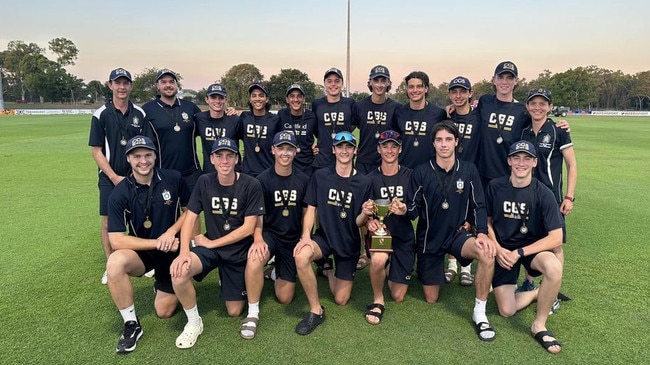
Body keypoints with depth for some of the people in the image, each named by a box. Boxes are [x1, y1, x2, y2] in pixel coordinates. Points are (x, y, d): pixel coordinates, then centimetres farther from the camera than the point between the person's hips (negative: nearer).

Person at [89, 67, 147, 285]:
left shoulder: (140, 114, 4)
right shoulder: (101, 115, -3)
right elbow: (96, 151, -3)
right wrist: (114, 177, -10)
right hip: (110, 178, -1)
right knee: (108, 222, 4)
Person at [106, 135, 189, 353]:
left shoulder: (173, 179, -12)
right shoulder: (120, 193, -16)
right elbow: (116, 240, -20)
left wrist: (171, 231, -17)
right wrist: (157, 243, -26)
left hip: (173, 251, 1)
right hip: (142, 251, 0)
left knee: (164, 312, 2)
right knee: (115, 263, -35)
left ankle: (163, 285, 38)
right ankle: (131, 324, -15)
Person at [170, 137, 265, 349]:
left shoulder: (251, 185, -14)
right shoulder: (204, 182, -4)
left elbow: (248, 228, -15)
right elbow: (190, 218, -7)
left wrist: (212, 243, -13)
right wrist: (184, 251, -23)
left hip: (238, 251, -1)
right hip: (209, 247, 2)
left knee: (234, 312, 4)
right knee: (178, 271, -30)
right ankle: (194, 322, -5)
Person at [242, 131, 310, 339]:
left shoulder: (303, 180, -3)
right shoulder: (263, 179, -8)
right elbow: (257, 215, -7)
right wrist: (258, 239, -25)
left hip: (293, 239, 2)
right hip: (270, 235, -2)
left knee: (285, 298, 2)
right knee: (254, 258, -38)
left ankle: (278, 272, 36)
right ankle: (252, 314, -18)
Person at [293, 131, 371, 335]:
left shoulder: (363, 183, -6)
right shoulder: (320, 176, -4)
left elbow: (358, 223, -5)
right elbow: (311, 209, -3)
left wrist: (365, 214, -29)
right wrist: (306, 235, -19)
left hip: (349, 243, 1)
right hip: (324, 237, 0)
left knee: (341, 300, 3)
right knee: (301, 256, -35)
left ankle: (329, 271, 38)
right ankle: (316, 310, -15)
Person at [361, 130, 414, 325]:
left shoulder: (409, 176, -2)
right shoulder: (371, 178, -2)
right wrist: (369, 220, -31)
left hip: (404, 236, 1)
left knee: (398, 297, 4)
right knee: (378, 259, -38)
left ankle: (393, 272, 39)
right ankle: (378, 300, -9)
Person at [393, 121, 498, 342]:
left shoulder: (468, 170, -4)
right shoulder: (421, 173, -9)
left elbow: (479, 206, -3)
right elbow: (414, 210, -7)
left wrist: (482, 233, -19)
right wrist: (404, 210, -31)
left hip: (458, 233, 1)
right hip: (429, 238, 0)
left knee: (487, 252, -34)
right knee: (431, 299, 7)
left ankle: (479, 313, -16)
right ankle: (439, 269, 43)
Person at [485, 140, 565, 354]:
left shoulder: (543, 194, -13)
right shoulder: (495, 187, -8)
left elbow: (556, 238, -16)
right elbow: (487, 221, 5)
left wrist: (520, 252, -21)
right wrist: (498, 249, -10)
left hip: (532, 247, -1)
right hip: (502, 250, 1)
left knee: (554, 267, -37)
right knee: (507, 311, -6)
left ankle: (539, 325, -14)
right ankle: (537, 293, 27)